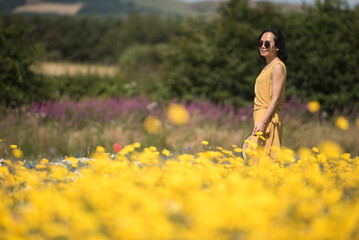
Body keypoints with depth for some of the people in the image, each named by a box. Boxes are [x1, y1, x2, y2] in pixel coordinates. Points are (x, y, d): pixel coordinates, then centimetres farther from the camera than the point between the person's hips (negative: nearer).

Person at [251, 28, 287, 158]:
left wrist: (262, 122, -23)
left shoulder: (278, 67, -9)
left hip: (268, 119, -9)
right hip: (261, 118, 9)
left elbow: (275, 99, -16)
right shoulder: (268, 67, 19)